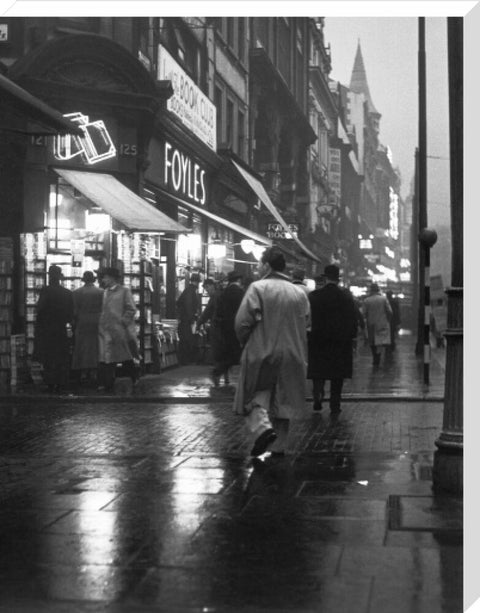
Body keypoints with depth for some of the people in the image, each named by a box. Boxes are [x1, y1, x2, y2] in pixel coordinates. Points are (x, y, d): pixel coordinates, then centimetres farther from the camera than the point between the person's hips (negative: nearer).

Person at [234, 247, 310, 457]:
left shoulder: (258, 288, -9)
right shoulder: (300, 293, 7)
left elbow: (242, 321, -14)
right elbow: (306, 324, 9)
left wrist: (245, 343, 3)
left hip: (261, 353, -4)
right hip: (291, 356, 5)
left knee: (255, 397, 6)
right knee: (282, 401, 13)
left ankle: (263, 427, -20)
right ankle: (278, 446, 16)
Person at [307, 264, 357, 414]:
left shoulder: (313, 295, -5)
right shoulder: (346, 295, -3)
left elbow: (308, 318, -2)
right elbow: (353, 318, -1)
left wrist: (309, 335, 6)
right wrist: (352, 336, 6)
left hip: (318, 340, 0)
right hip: (341, 340, 0)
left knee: (318, 371, 10)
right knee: (337, 375, 8)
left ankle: (318, 394, -13)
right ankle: (335, 405, 8)